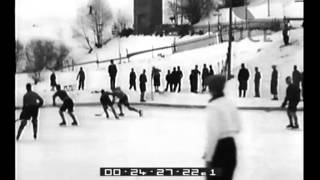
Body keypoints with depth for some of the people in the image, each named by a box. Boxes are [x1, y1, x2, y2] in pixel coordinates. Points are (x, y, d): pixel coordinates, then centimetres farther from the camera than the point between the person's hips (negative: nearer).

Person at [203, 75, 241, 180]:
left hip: (219, 146, -7)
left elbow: (212, 133, -20)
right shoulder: (230, 104, 6)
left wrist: (208, 157, -16)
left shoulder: (213, 106, -16)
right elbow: (237, 128, 11)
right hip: (231, 144, 7)